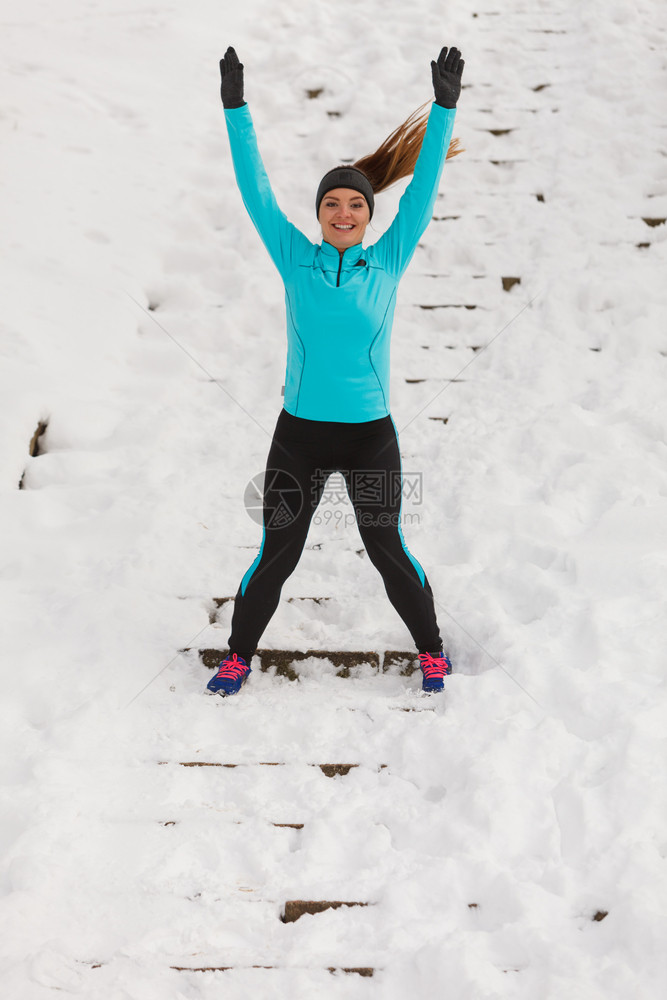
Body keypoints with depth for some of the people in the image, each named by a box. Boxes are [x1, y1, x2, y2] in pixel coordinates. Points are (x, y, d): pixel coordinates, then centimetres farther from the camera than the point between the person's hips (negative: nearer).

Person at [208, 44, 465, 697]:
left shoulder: (388, 262, 0)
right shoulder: (295, 261, -1)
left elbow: (422, 189, -4)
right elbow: (255, 190, -4)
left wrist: (444, 107, -9)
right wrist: (236, 109, -8)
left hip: (370, 435, 0)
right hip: (298, 434, 0)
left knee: (388, 551, 12)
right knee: (276, 555, 8)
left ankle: (431, 650, 32)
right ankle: (238, 655, 29)